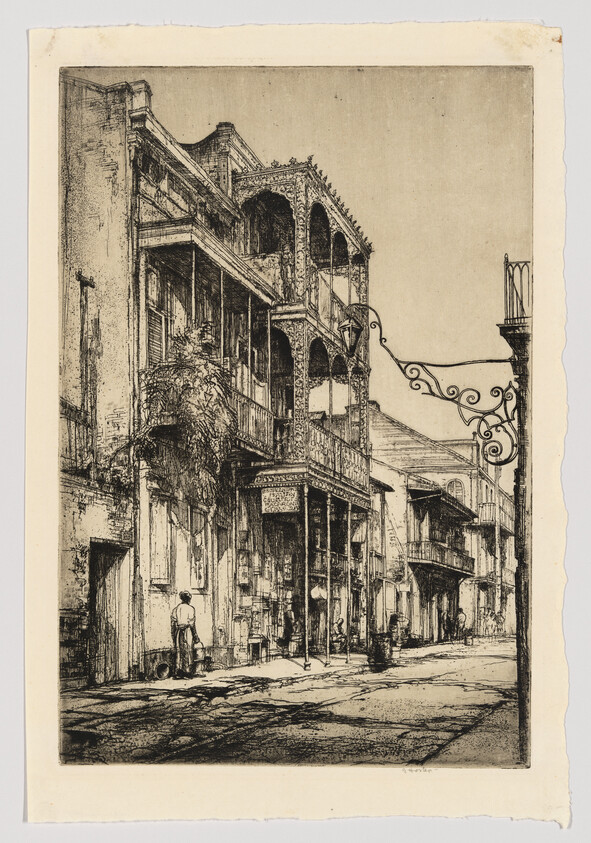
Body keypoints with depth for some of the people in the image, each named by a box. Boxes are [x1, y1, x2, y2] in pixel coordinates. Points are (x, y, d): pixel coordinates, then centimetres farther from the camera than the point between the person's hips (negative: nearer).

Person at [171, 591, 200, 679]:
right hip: (187, 632, -4)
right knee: (187, 652, 2)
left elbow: (172, 623, 9)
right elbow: (192, 623, -9)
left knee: (178, 652, 9)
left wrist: (173, 636, 15)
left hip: (178, 632, 4)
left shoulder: (176, 609, 9)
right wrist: (196, 636, -3)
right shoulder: (190, 609, -6)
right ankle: (186, 673, 0)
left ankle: (177, 673, 7)